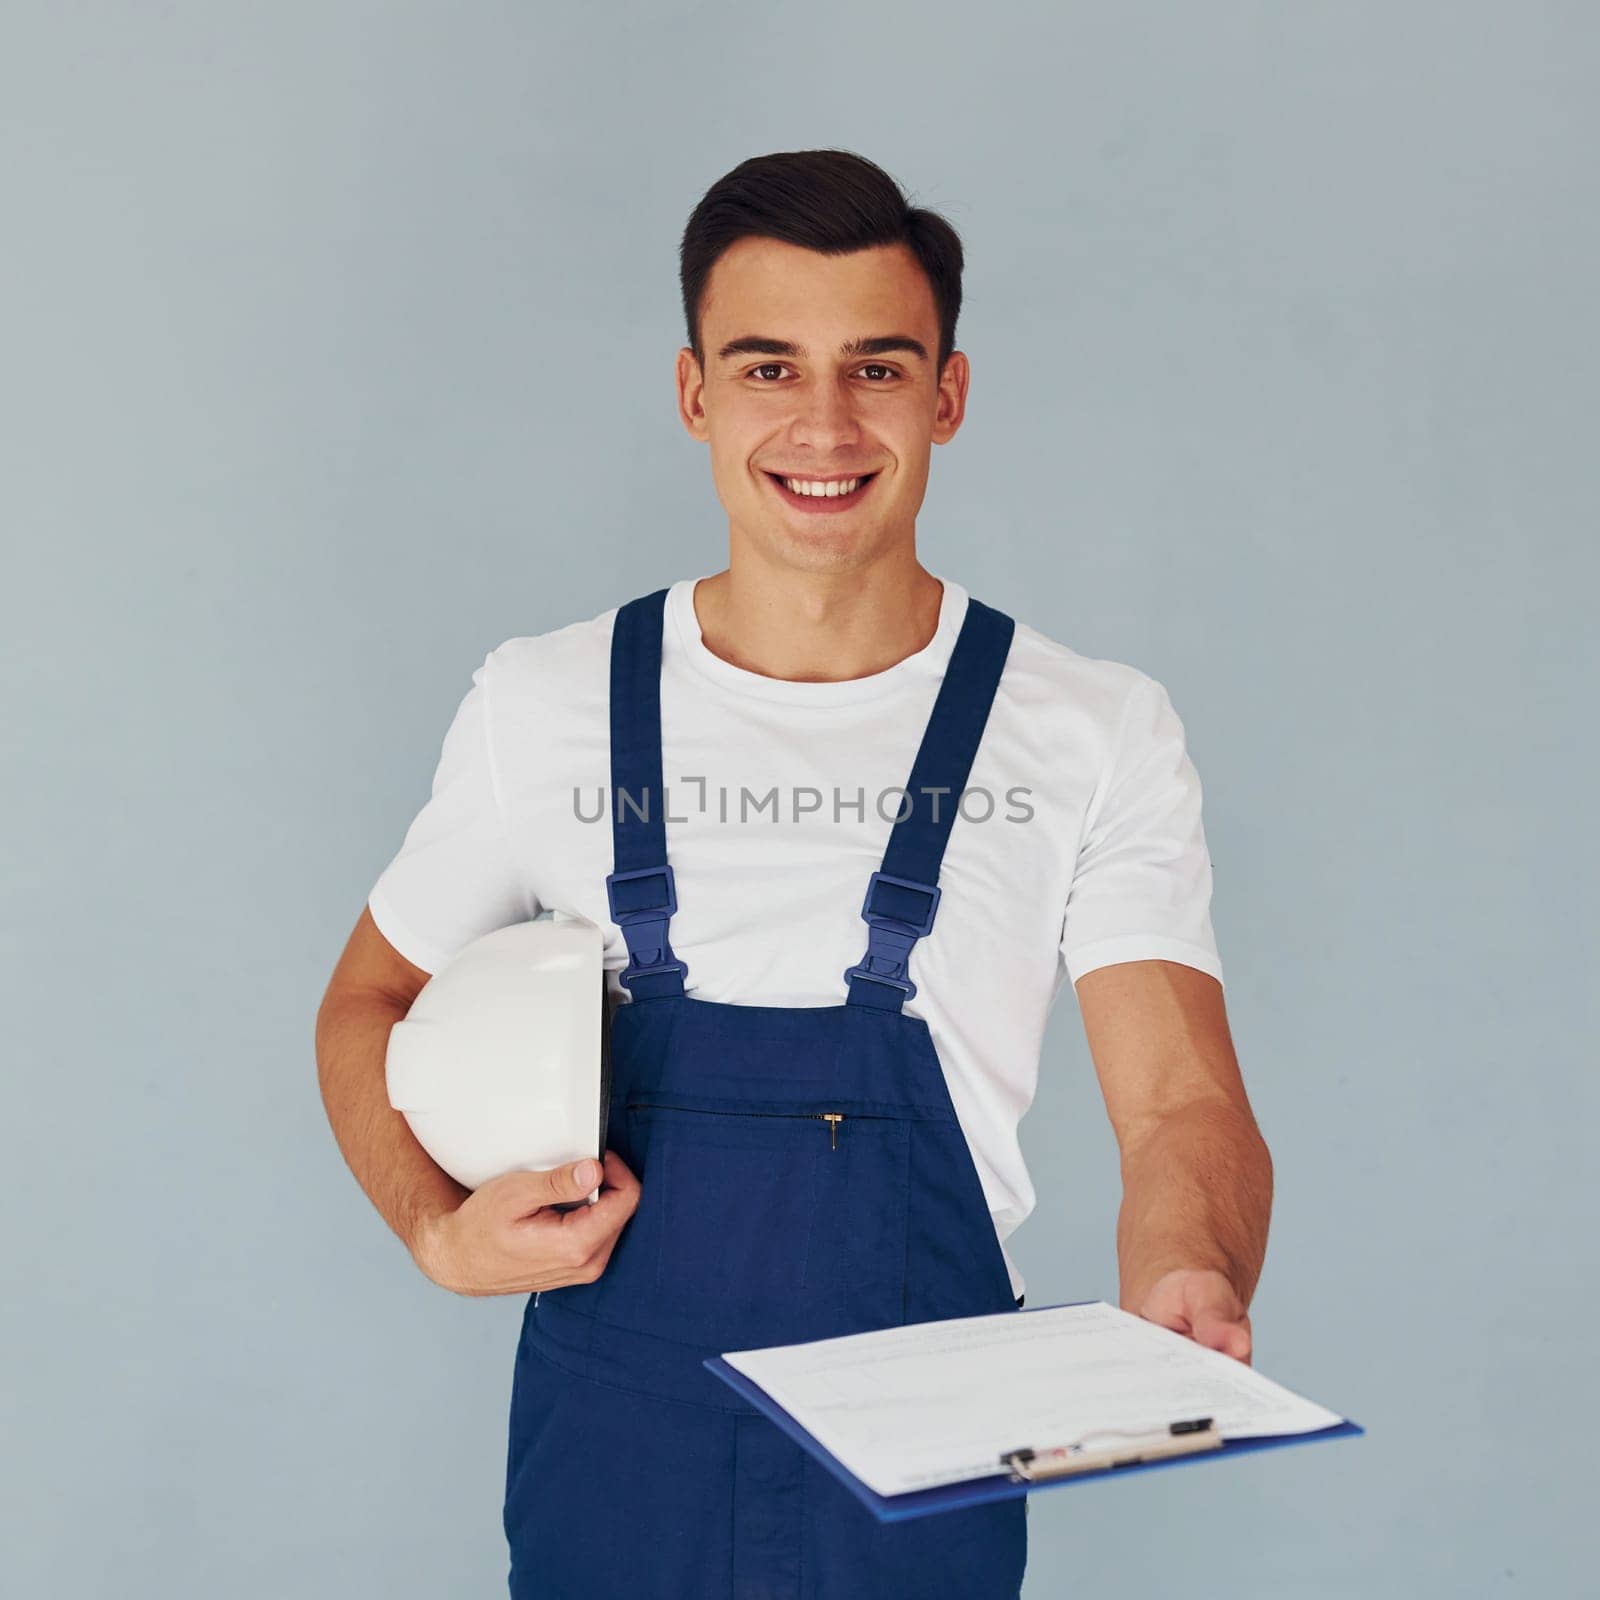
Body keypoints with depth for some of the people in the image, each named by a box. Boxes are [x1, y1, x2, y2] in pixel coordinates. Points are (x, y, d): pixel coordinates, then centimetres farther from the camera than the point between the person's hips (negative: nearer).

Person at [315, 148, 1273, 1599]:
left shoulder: (1098, 735, -6)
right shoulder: (542, 705, -3)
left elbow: (1179, 1106, -11)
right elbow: (370, 1004, 8)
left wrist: (1189, 1293, -33)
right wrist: (441, 1234, -10)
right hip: (611, 1447, 1)